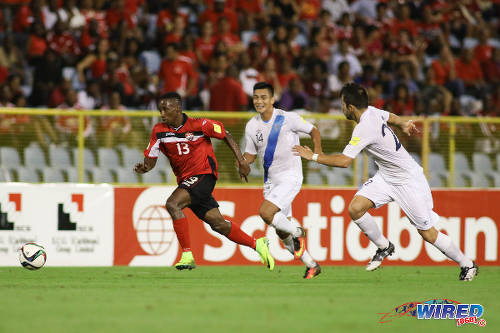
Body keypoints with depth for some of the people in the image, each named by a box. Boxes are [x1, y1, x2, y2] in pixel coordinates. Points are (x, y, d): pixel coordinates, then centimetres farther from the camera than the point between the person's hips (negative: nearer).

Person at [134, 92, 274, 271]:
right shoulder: (159, 131, 1)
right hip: (185, 180, 6)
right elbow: (150, 160, 3)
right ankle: (256, 244, 27)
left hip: (204, 174, -6)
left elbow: (225, 135, 2)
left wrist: (241, 161, 0)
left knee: (172, 204, -26)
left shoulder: (199, 125, -11)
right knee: (218, 224, 8)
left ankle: (187, 255, -23)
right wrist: (143, 168, -20)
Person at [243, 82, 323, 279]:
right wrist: (242, 161, -10)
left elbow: (313, 131, 1)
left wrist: (317, 153, -14)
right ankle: (312, 266, 23)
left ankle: (297, 232, 2)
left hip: (290, 176, -6)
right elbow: (251, 154, 12)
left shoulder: (287, 119, -11)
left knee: (266, 213, -25)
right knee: (282, 232, 7)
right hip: (270, 180, 6)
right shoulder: (252, 126, 3)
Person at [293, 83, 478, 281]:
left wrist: (314, 157, -23)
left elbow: (344, 161, -32)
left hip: (408, 181, -8)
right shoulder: (372, 112, -3)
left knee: (428, 233, -2)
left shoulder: (364, 128, -28)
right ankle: (384, 247, 11)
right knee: (355, 208, -9)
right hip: (386, 177, 8)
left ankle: (467, 265, 15)